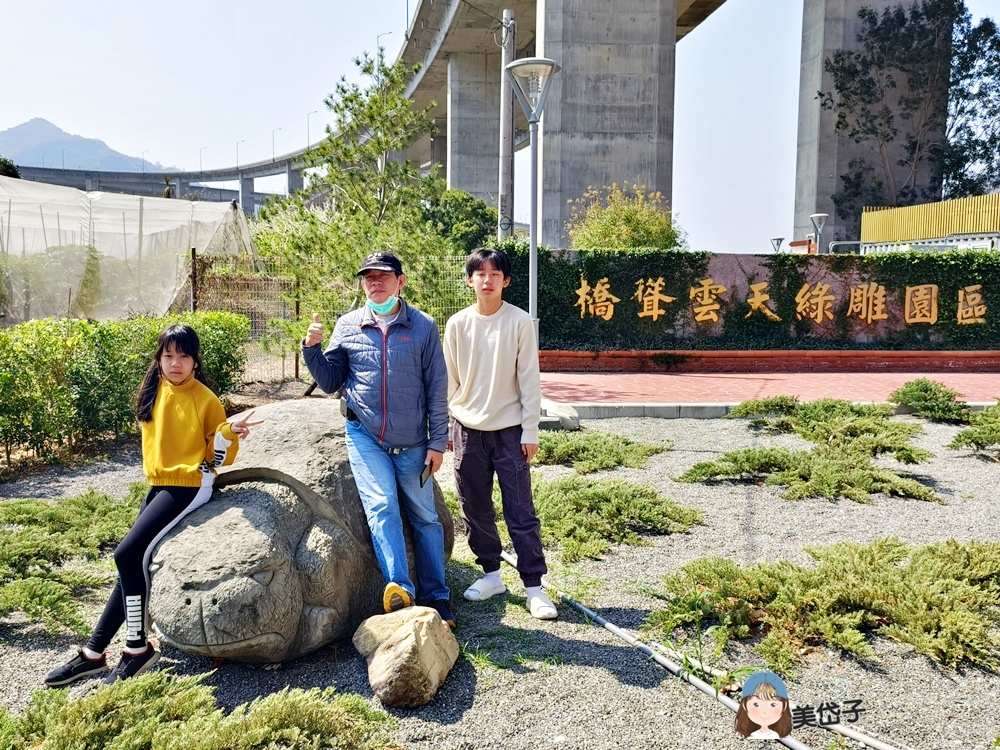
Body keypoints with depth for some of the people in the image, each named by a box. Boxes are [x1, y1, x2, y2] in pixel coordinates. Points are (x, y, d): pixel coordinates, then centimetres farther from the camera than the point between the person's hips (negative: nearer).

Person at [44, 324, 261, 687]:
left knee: (128, 553, -17)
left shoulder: (205, 399, -11)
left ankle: (138, 647, -4)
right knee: (133, 562, 6)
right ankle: (94, 652, 15)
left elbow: (219, 457, -8)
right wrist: (155, 472, 15)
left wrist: (230, 431, -26)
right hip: (158, 486, 7)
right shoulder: (153, 391, 7)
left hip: (189, 486, -6)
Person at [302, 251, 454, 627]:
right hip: (365, 437, 0)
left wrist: (437, 442, -2)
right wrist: (312, 349, -8)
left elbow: (437, 388, 0)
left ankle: (436, 597, 18)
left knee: (425, 518, 7)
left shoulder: (423, 326, -2)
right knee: (382, 508, -17)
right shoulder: (347, 326, 3)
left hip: (412, 443, 0)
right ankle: (400, 588, -23)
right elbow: (330, 381, 9)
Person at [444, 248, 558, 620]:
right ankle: (491, 574, 26)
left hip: (509, 430, -3)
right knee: (475, 510, 11)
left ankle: (534, 585, 6)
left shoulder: (520, 322, -5)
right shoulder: (457, 324, 2)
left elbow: (529, 379, -4)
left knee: (521, 512, -1)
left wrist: (530, 431, -7)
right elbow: (449, 380, 8)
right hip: (468, 431, 3)